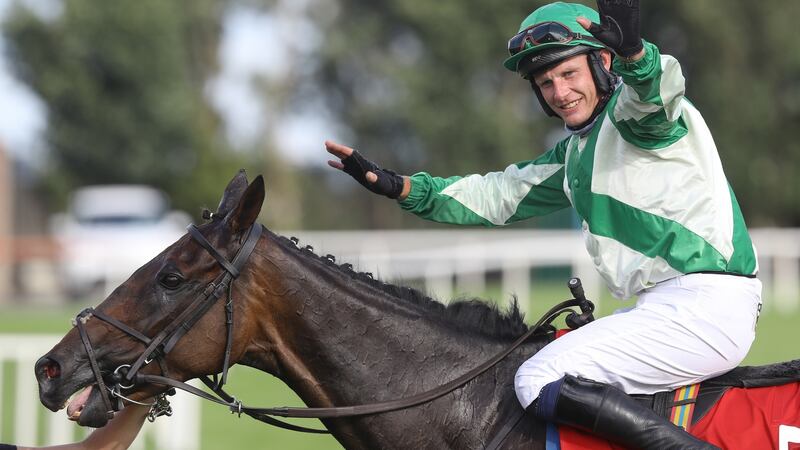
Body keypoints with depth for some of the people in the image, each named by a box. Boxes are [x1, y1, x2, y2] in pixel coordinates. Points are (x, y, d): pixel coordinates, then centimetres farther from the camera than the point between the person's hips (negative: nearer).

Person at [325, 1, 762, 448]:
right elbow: (498, 196, 26)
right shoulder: (575, 152, 22)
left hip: (707, 307, -10)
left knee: (542, 381, -19)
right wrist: (399, 187, 14)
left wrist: (634, 51, -53)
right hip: (667, 308, 10)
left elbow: (656, 91, -30)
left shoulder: (631, 111, -6)